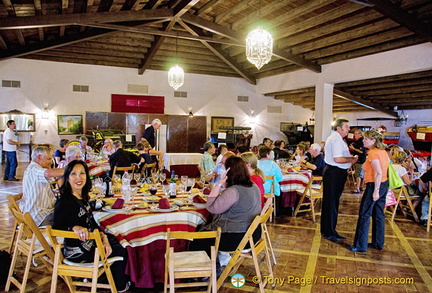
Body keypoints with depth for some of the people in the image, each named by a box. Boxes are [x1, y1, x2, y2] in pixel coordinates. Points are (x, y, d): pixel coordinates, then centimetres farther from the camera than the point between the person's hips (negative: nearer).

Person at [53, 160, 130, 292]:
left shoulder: (82, 197, 1)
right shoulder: (65, 202, -26)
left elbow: (92, 223, 5)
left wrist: (104, 238, -5)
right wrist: (74, 227, -41)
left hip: (89, 241, 9)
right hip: (77, 252, -8)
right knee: (121, 252, 5)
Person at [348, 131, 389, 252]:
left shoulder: (373, 153, -17)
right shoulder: (383, 152, 11)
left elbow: (378, 173, -23)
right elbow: (383, 171, 14)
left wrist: (376, 190, -21)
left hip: (374, 185, -9)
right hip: (384, 184, 9)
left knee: (364, 215, -1)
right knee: (379, 214, 16)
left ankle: (360, 245, 6)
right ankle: (378, 243, 27)